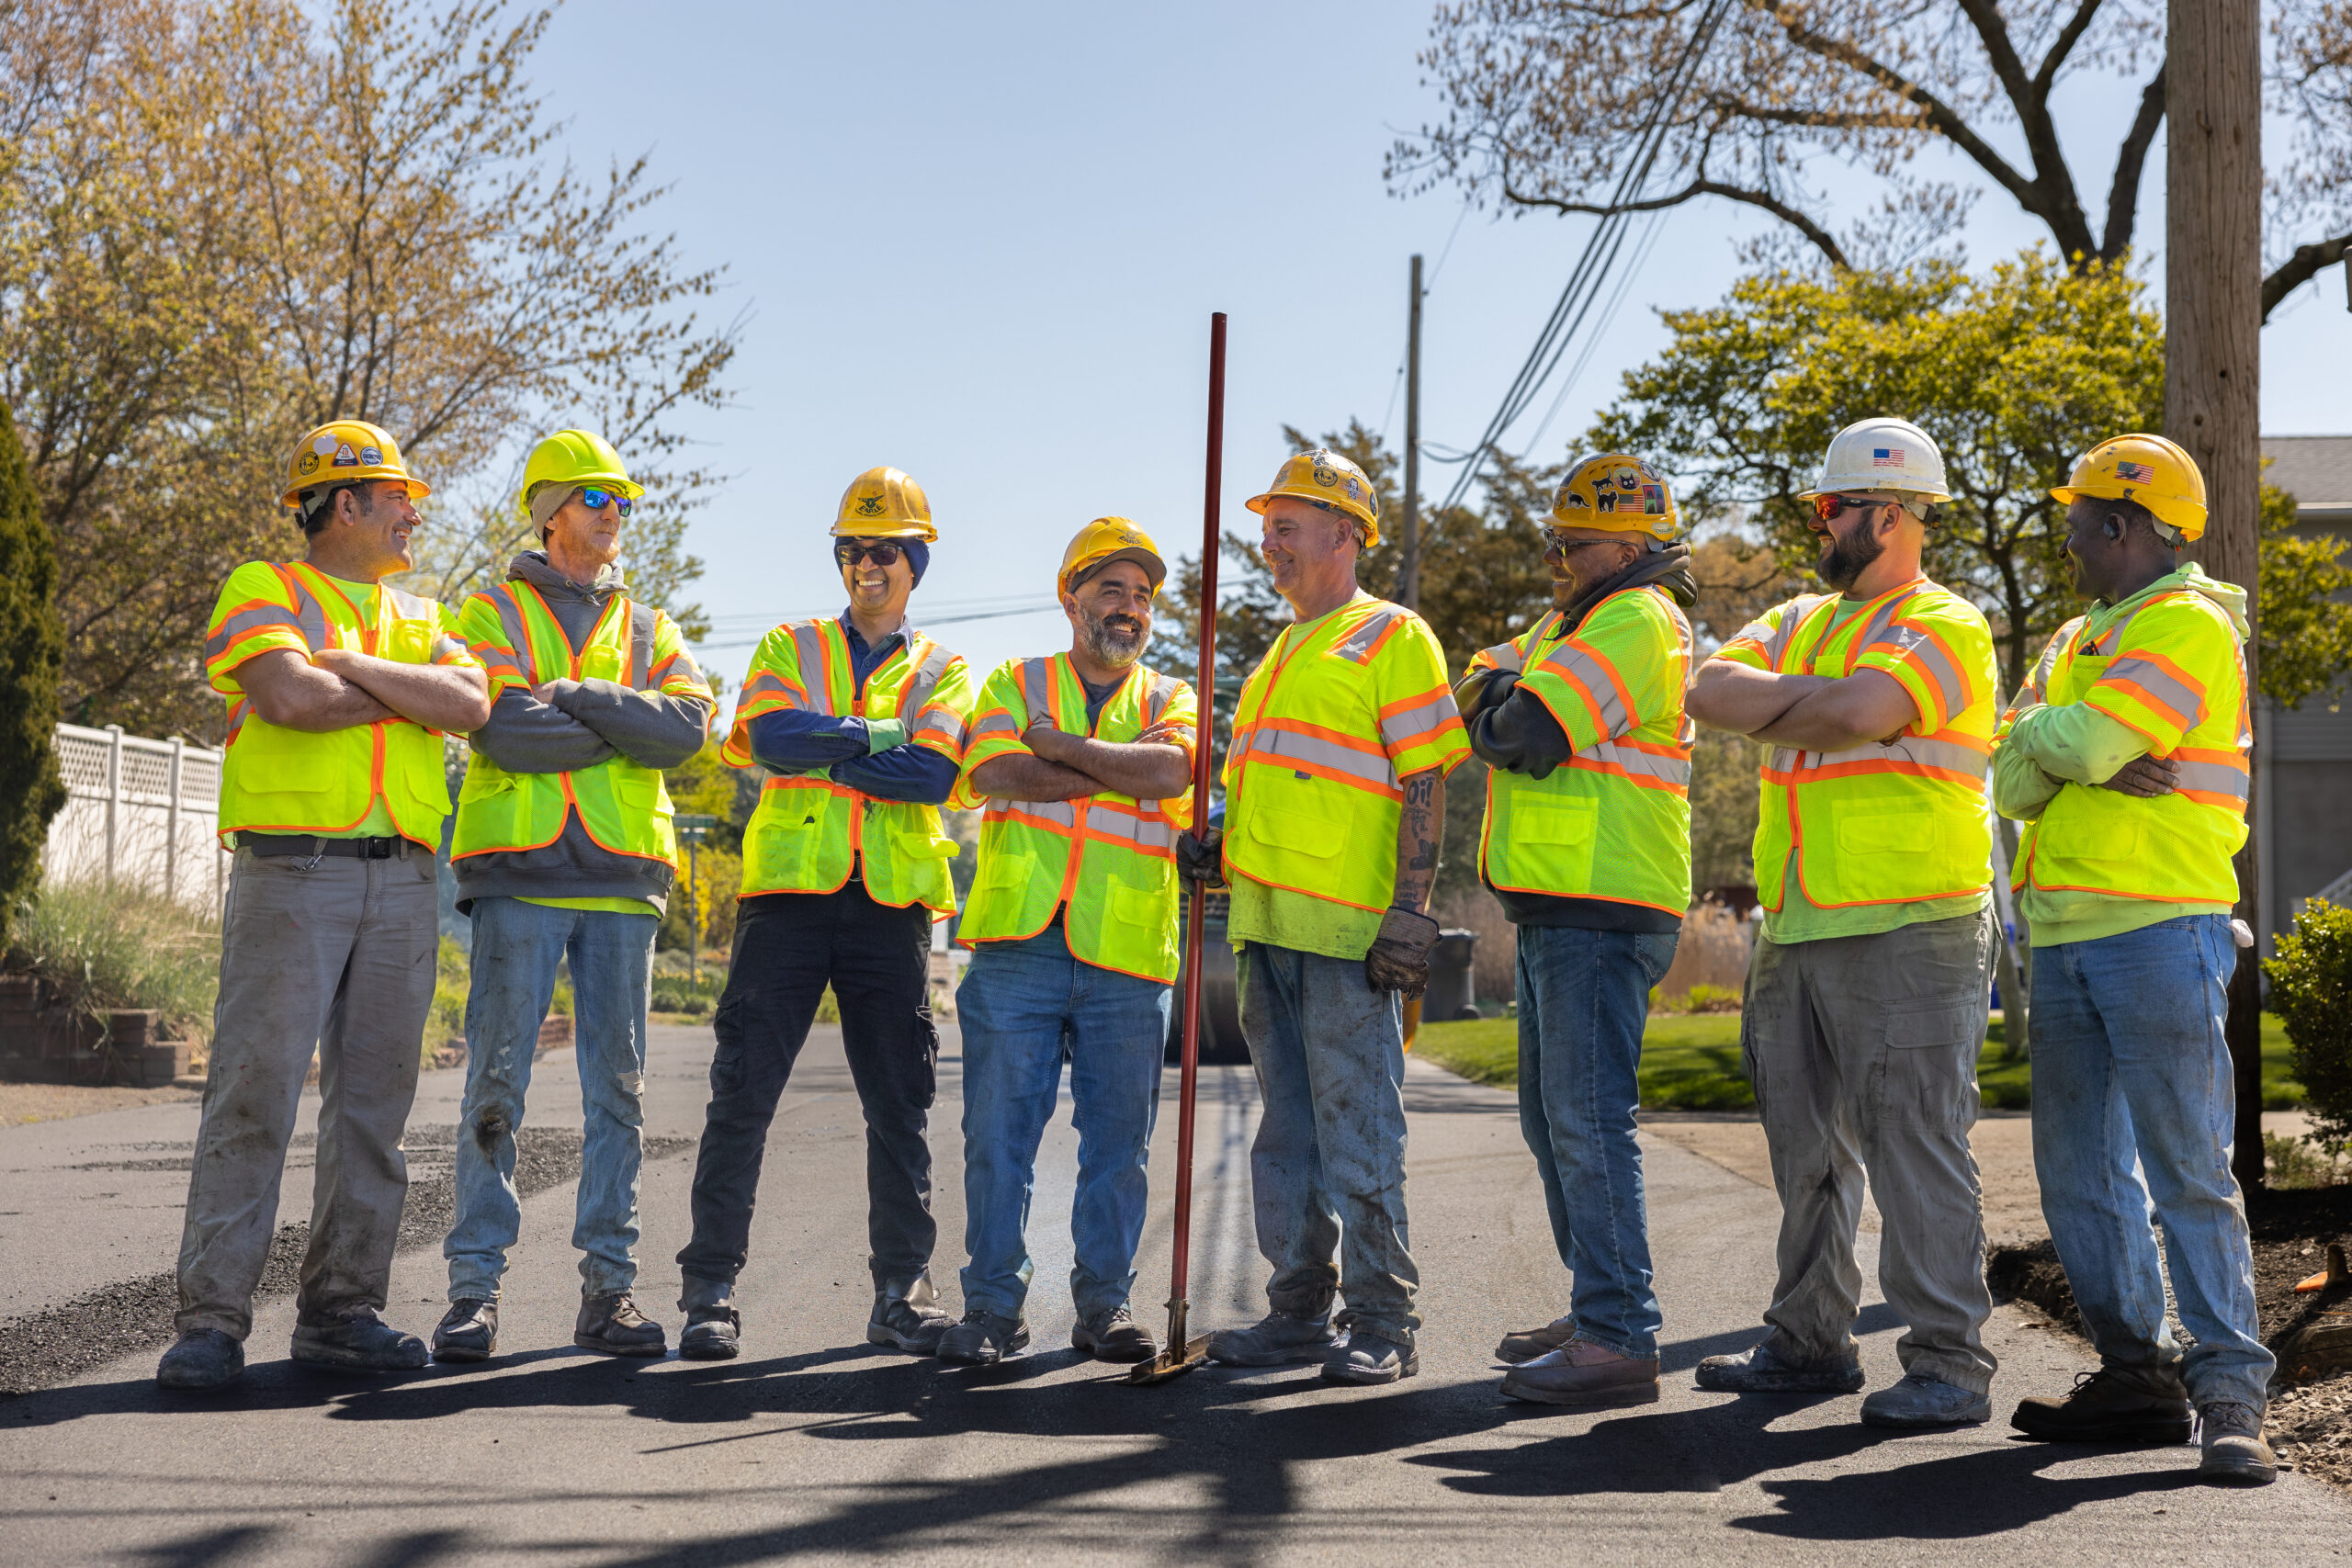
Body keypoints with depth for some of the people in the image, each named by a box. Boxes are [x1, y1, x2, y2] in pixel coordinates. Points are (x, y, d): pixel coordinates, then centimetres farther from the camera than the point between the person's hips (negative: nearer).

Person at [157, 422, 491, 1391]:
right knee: (255, 1089, -9)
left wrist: (351, 665, -7)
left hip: (403, 882, 5)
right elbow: (291, 699, -15)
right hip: (290, 873, -5)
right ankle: (211, 1320, -8)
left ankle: (340, 1310, 11)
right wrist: (411, 693, -1)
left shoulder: (419, 618, 20)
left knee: (374, 1099, 5)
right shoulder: (265, 591, 4)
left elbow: (470, 705, 1)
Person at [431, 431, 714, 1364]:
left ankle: (609, 1287, 9)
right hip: (519, 871, -3)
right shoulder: (494, 615, 7)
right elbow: (503, 729, -12)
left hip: (621, 879, 3)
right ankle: (475, 1287, 0)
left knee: (617, 1087, 4)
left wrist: (573, 696, -10)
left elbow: (688, 724, -3)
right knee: (496, 1081, -5)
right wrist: (625, 726, -6)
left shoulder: (647, 629, 18)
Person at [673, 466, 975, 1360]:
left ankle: (902, 1293, 12)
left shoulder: (941, 672, 13)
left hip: (891, 904, 1)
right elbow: (771, 736, -8)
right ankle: (710, 1290, -1)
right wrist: (883, 735, -8)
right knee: (744, 1093, -4)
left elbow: (934, 775, -8)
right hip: (788, 891, -1)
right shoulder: (790, 649, 14)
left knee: (899, 1104, 4)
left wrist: (821, 752, -9)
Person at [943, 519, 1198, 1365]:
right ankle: (993, 1305, 7)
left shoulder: (1170, 700, 15)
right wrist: (1125, 768, -7)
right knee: (998, 1129, -1)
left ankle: (1104, 1302, 14)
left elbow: (1169, 770, -9)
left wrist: (1059, 746, -7)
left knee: (1119, 1136, 4)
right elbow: (992, 774, -8)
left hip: (1125, 954, 1)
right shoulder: (1013, 685, 13)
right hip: (1018, 945, -1)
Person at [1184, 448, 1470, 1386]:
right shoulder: (1280, 655, 23)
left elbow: (1425, 783, -9)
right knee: (1288, 1127, 11)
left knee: (1357, 1129, -7)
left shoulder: (1391, 638, -2)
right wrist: (1219, 848, 10)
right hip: (1266, 919, 8)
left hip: (1348, 925, -8)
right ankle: (1299, 1311, 18)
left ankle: (1381, 1325, -1)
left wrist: (1410, 910, -17)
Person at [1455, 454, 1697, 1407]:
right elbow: (1487, 686, 19)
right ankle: (1596, 1311, 24)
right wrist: (1502, 694, -1)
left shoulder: (1634, 622, -11)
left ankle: (1619, 1339, -11)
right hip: (1557, 908, 11)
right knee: (1553, 1116, 15)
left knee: (1588, 1119, -12)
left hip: (1600, 909, -11)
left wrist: (1498, 696, 0)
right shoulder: (1572, 624, 23)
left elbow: (1525, 734, -19)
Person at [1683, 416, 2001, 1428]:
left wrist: (1772, 707, -4)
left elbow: (1859, 712, -22)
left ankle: (1950, 1365, -4)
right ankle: (1810, 1342, 23)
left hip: (1907, 935, -8)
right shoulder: (1800, 621, 19)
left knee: (1916, 1147, -8)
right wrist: (1816, 698, -11)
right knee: (1807, 1148, 13)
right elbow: (1709, 691, 3)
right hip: (1796, 935, 8)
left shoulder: (1946, 628, -4)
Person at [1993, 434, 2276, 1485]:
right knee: (2080, 1171, 10)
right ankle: (2137, 1375, 18)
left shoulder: (2188, 624, -7)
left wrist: (2039, 730, 1)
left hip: (2158, 932, -9)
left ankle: (2230, 1391, -5)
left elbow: (2085, 744, -21)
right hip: (2065, 936, 9)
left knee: (2186, 1168, -9)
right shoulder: (2078, 641, 20)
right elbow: (2013, 785, 8)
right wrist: (2093, 763, -11)